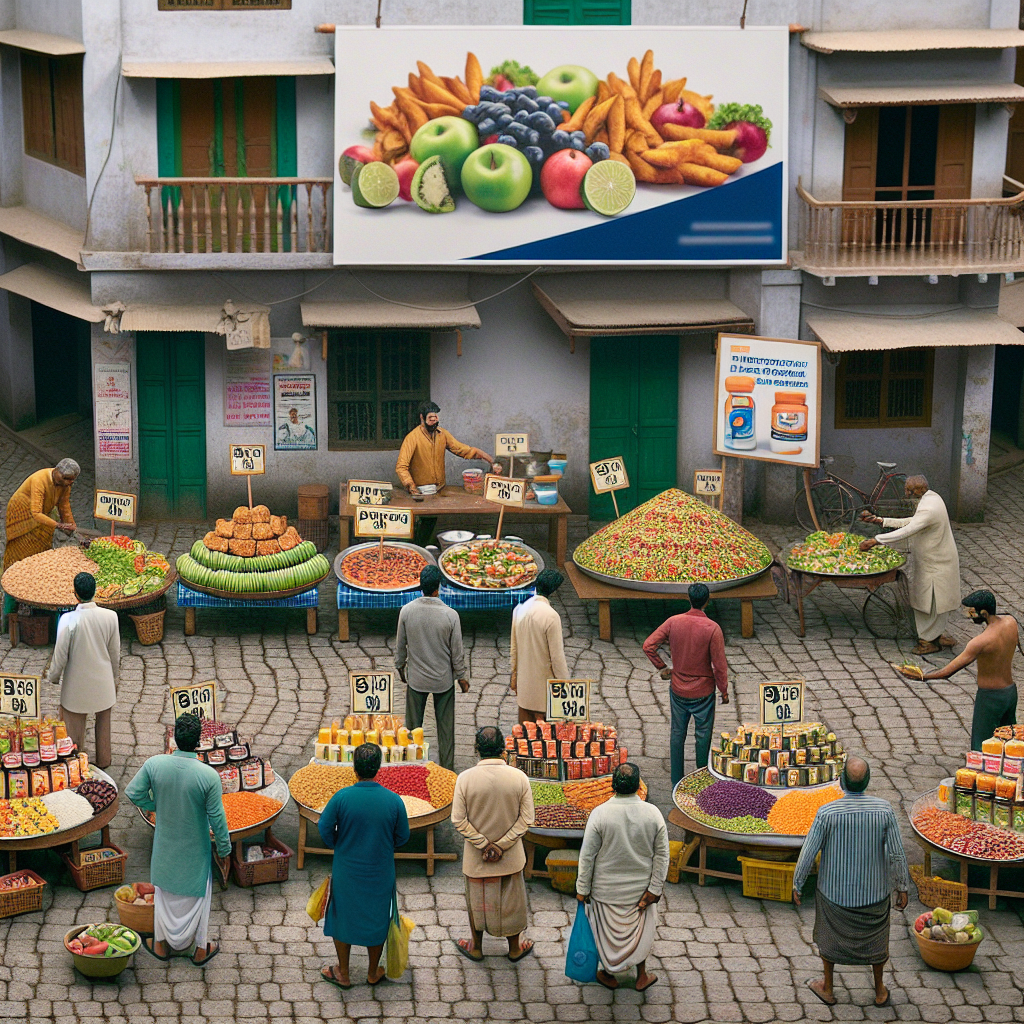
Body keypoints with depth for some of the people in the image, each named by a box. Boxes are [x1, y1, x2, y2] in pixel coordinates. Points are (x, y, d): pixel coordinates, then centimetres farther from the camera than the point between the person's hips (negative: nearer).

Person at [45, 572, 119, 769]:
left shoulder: (68, 620, -25)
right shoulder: (110, 616, -16)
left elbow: (61, 654, -15)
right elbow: (115, 653, -4)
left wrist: (53, 677, 4)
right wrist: (115, 677, 14)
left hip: (77, 683, -3)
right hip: (103, 682, 3)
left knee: (75, 724, 17)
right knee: (103, 722, 24)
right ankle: (103, 760, 39)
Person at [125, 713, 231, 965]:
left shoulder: (155, 764, -17)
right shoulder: (208, 776, -25)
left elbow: (133, 793, -6)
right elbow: (217, 818, -17)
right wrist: (224, 849, -2)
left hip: (165, 845, 3)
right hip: (194, 849, -2)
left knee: (164, 892, 22)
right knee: (197, 895, 17)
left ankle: (161, 944, 36)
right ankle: (200, 949, 31)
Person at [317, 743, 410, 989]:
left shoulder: (341, 798, -20)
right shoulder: (393, 800, -17)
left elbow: (325, 829, -8)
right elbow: (402, 837, -4)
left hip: (346, 871, -1)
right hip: (380, 874, 1)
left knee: (343, 917, 18)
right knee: (376, 919, 19)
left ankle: (343, 974, 30)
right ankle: (373, 973, 34)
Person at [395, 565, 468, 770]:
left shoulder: (406, 611, -14)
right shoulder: (450, 615, -19)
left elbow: (400, 645, -2)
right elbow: (457, 651, -10)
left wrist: (400, 667, 16)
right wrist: (461, 676, 6)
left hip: (416, 678, 1)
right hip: (443, 679, -1)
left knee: (414, 726, 15)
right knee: (445, 728, 12)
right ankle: (447, 769, 21)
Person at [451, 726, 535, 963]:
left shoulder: (465, 778, -17)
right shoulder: (519, 777, -14)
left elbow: (459, 820, -16)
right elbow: (526, 819, -11)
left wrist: (483, 844, -11)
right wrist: (502, 845, -10)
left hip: (476, 857, -1)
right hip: (510, 856, 1)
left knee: (477, 899, 20)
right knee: (511, 899, 19)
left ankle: (476, 947, 37)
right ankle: (514, 948, 35)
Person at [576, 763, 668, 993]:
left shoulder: (600, 813, -20)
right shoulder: (653, 814, -14)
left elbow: (587, 855, -13)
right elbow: (662, 855, -9)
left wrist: (582, 889, -3)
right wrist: (654, 890, -1)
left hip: (606, 888, -2)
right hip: (640, 887, 2)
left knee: (607, 931, 19)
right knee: (640, 930, 22)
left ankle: (609, 975, 36)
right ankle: (641, 976, 36)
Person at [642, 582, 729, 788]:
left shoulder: (673, 622, -10)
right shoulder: (712, 628, -19)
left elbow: (648, 645, -8)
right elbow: (720, 665, -15)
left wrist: (662, 667, 5)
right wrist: (724, 691, -1)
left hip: (678, 689, 3)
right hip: (703, 692, -3)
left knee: (677, 734, 14)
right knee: (703, 736, 12)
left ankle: (677, 783, 19)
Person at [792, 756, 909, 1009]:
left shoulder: (827, 813, -26)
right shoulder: (883, 809, -22)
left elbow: (808, 853, -17)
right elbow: (897, 853, -15)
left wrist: (796, 885, -1)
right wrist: (902, 888, 1)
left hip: (835, 888, -1)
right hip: (873, 889, 1)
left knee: (828, 933, 26)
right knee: (875, 935, 26)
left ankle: (827, 988, 41)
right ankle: (879, 990, 41)